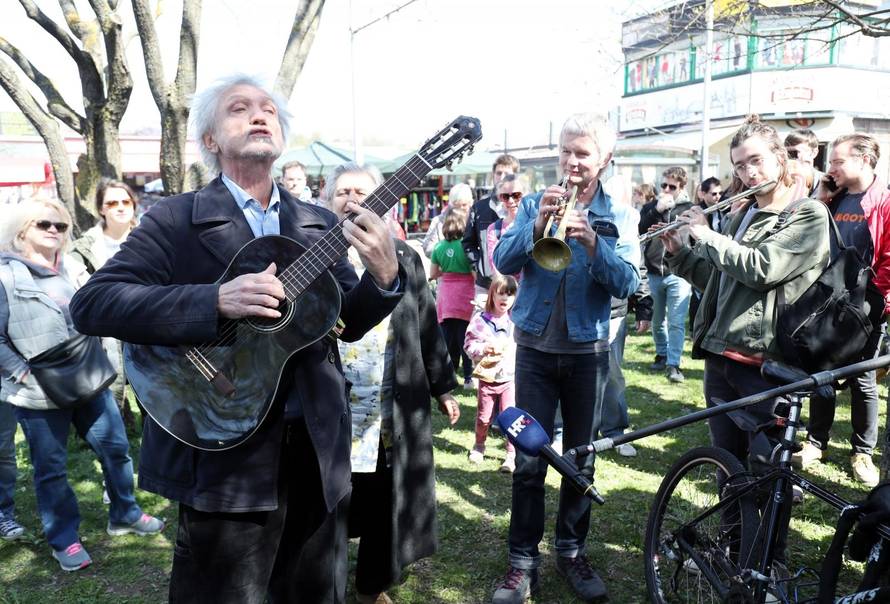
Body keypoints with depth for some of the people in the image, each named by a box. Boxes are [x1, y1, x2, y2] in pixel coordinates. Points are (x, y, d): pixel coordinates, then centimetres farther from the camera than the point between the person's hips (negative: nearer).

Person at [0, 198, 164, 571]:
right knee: (51, 467, 9)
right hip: (40, 394, -5)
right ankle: (64, 540, 25)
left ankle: (124, 515, 33)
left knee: (115, 447, 13)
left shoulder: (73, 268, 7)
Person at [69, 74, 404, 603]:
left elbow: (348, 321, 7)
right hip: (224, 449, -4)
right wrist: (217, 301, -25)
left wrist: (384, 276, -15)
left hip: (317, 445, 5)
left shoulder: (318, 223, 9)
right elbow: (90, 303, -13)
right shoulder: (176, 219, -4)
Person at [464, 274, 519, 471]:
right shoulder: (480, 320, -4)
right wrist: (484, 348, -20)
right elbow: (469, 345, -4)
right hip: (487, 377, 0)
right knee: (484, 417, 14)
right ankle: (479, 446, 39)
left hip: (511, 376, 0)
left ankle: (512, 455, 12)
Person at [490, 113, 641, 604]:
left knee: (581, 458, 12)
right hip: (536, 347, 0)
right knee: (528, 460, 1)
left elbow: (626, 283, -11)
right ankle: (523, 561, 14)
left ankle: (572, 550, 30)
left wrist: (592, 242, -27)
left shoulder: (619, 216, 2)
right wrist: (538, 226, -26)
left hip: (587, 351, 1)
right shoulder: (535, 204, 2)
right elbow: (503, 261, -10)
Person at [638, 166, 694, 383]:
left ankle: (673, 364, -1)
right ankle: (662, 355, 32)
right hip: (654, 273, 4)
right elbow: (638, 231, -6)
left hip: (678, 274, -3)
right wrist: (657, 210, -13)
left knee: (676, 322, -6)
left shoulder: (689, 209, 0)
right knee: (657, 320, 15)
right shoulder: (650, 207, 9)